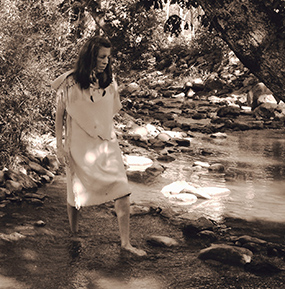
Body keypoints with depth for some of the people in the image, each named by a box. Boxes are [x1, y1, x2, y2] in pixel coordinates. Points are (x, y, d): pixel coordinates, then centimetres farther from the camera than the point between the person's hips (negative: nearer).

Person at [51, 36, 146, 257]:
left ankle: (125, 242, 5)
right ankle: (73, 234, 36)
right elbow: (60, 114, -2)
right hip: (79, 145, -3)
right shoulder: (70, 83, -10)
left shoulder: (109, 81, 1)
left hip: (106, 143, 3)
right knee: (77, 190, 11)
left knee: (122, 193, -5)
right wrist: (59, 145, -4)